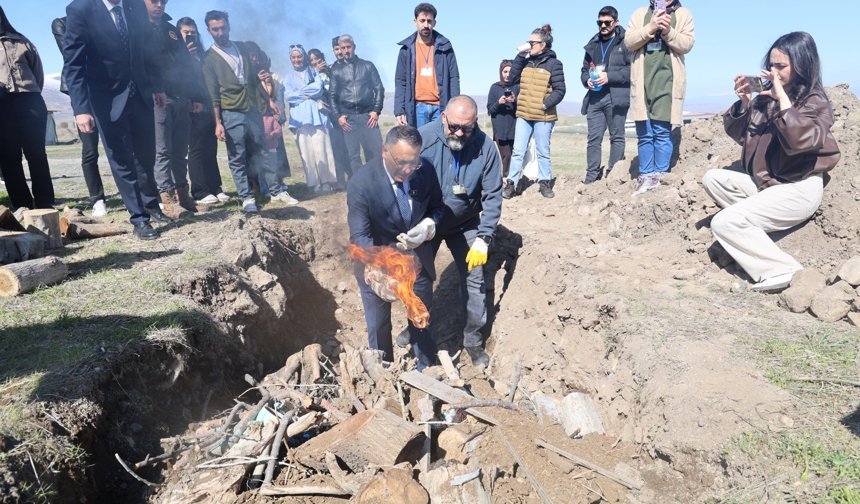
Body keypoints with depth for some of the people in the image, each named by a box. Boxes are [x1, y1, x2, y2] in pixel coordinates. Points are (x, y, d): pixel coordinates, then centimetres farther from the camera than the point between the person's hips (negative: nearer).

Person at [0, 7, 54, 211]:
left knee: (36, 153, -2)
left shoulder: (21, 41, 16)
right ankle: (23, 207, -2)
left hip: (28, 100, -1)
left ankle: (45, 205, 0)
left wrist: (31, 94, 11)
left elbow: (38, 71, 17)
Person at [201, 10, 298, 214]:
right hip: (231, 114, -4)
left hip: (253, 110, 4)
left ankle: (276, 191, 15)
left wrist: (268, 99, 16)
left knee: (262, 153, 9)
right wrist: (218, 123, -11)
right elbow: (213, 94, -5)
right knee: (237, 159, 0)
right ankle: (247, 198, 6)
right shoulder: (209, 58, -2)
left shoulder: (242, 47, 11)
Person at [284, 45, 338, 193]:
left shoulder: (314, 72, 16)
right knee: (307, 151, -6)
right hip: (299, 117, 1)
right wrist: (307, 95, -2)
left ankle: (327, 181, -4)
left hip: (316, 114, -1)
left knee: (321, 148, -9)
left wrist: (300, 92, -1)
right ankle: (314, 182, -3)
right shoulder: (288, 77, 18)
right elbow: (288, 95, 3)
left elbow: (318, 87, -2)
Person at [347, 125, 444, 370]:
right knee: (378, 325, 15)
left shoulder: (425, 171, -18)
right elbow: (360, 237, -28)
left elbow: (436, 206, 0)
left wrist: (428, 225, -23)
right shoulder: (361, 184, -28)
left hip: (417, 256, 3)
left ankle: (427, 368, 47)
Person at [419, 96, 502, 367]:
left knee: (474, 279, 2)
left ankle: (473, 338, 22)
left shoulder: (485, 147, -19)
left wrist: (483, 239, -18)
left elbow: (492, 197, -14)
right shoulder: (423, 138, -22)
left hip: (465, 225, 0)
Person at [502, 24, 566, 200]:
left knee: (543, 152, 8)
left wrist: (546, 104, -18)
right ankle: (511, 184, 4)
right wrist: (520, 56, -4)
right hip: (523, 115, 4)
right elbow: (514, 78, 0)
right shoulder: (526, 61, 10)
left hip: (543, 117, -4)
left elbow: (560, 90, -7)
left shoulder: (553, 63, -5)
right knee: (518, 151, 1)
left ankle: (545, 182, 20)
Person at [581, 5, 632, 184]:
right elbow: (584, 69, 24)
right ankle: (591, 178, 2)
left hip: (616, 97, -4)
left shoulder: (626, 42, 2)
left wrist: (609, 77, -17)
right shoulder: (592, 45, 19)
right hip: (595, 97, 5)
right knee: (593, 139, 0)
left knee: (617, 137, 0)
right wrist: (586, 80, 1)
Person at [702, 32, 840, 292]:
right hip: (763, 182, 7)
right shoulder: (765, 97, 6)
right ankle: (751, 230, -8)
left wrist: (783, 99, -23)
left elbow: (801, 141, -28)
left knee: (723, 223, -22)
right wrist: (744, 101, -3)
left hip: (798, 189, -7)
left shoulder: (816, 103, -8)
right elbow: (739, 134, 12)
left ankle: (782, 272, -13)